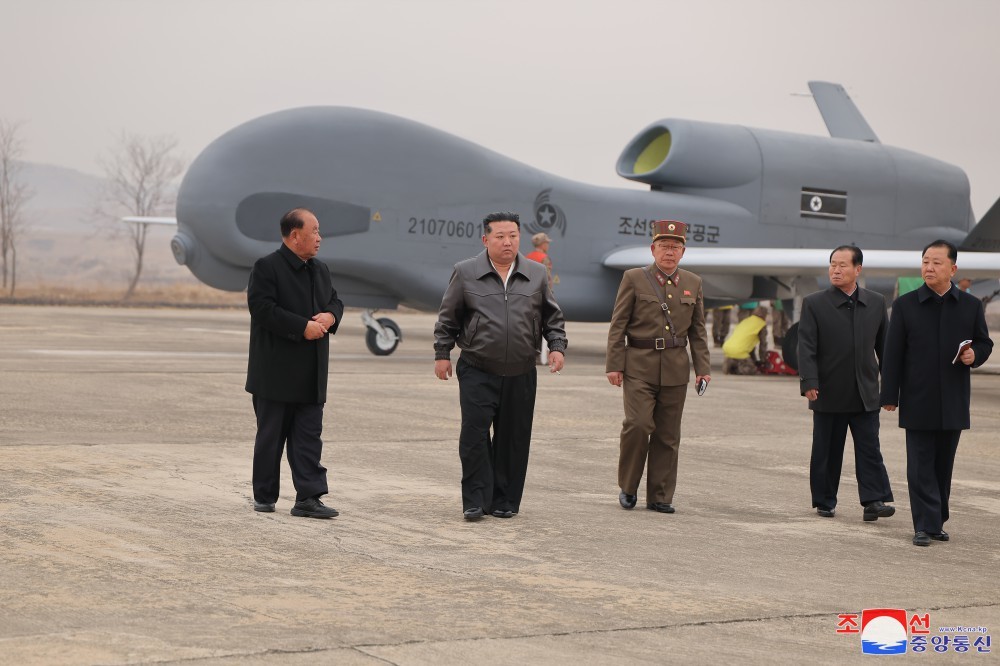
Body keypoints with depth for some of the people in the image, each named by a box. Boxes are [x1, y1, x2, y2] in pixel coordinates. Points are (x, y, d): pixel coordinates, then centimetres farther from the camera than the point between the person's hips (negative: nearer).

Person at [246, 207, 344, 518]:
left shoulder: (320, 270, 15)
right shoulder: (267, 268, -10)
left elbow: (335, 300, 22)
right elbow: (262, 309, -19)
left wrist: (330, 316, -3)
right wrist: (303, 327, -21)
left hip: (310, 375, 7)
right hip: (276, 373, -7)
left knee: (309, 436, 1)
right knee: (270, 437, 4)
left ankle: (308, 497, 0)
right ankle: (264, 496, 15)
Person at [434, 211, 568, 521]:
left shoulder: (536, 274, 8)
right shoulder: (465, 273, 1)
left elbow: (552, 317, 15)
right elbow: (447, 319, 6)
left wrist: (557, 346, 2)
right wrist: (442, 354, 3)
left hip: (521, 375, 2)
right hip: (477, 373, -2)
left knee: (514, 439, 5)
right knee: (474, 434, -8)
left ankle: (505, 501, 15)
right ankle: (476, 501, 0)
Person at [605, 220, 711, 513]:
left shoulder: (693, 283, 11)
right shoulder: (634, 279, 1)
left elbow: (698, 330, 15)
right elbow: (618, 325, 0)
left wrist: (703, 367, 6)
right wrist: (614, 365, -7)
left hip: (675, 368, 3)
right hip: (639, 365, -3)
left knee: (668, 434, 5)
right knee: (638, 424, -15)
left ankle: (660, 496, 13)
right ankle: (628, 487, 4)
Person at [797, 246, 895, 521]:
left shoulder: (876, 303, 7)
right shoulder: (814, 304, -2)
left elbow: (884, 345, 13)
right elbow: (806, 347, -7)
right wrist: (809, 382, -18)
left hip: (865, 393, 2)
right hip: (829, 394, -2)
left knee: (869, 447, -3)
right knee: (826, 451, 6)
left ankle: (874, 500, -5)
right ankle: (824, 501, 16)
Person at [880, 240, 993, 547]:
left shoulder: (971, 306, 6)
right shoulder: (905, 305, 1)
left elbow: (985, 343, 13)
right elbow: (893, 353, 0)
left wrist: (974, 355, -11)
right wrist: (890, 395, -4)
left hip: (953, 403, 2)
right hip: (918, 402, -2)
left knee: (943, 465, 9)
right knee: (920, 466, -4)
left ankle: (936, 522, 20)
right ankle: (925, 525, -2)